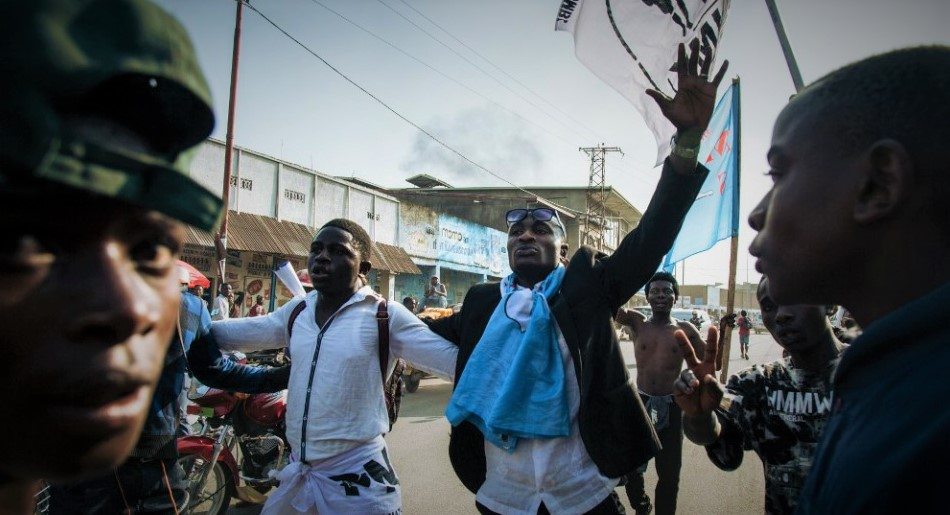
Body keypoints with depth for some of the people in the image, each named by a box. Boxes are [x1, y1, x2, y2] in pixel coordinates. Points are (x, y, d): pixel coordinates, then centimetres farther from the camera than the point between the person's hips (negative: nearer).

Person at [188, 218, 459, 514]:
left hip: (357, 476, -6)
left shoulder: (385, 316, -11)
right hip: (298, 472, 6)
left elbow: (451, 359, -14)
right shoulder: (296, 312, 7)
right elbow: (237, 332, 18)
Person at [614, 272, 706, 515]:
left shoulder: (684, 329, -1)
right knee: (630, 466, 13)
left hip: (671, 406, 0)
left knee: (669, 473, 10)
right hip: (640, 402, 1)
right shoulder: (637, 322, -2)